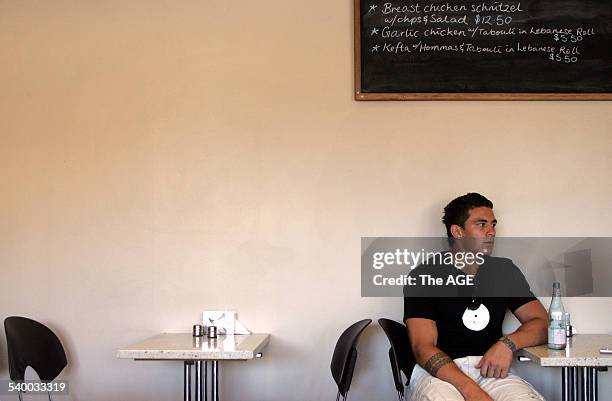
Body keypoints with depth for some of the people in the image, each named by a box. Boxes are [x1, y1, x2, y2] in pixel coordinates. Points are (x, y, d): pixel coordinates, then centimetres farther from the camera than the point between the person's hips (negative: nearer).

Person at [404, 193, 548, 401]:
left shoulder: (504, 271, 15)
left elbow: (542, 323, 13)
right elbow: (423, 347, -8)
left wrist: (508, 343, -10)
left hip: (491, 370, 5)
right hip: (438, 372, -4)